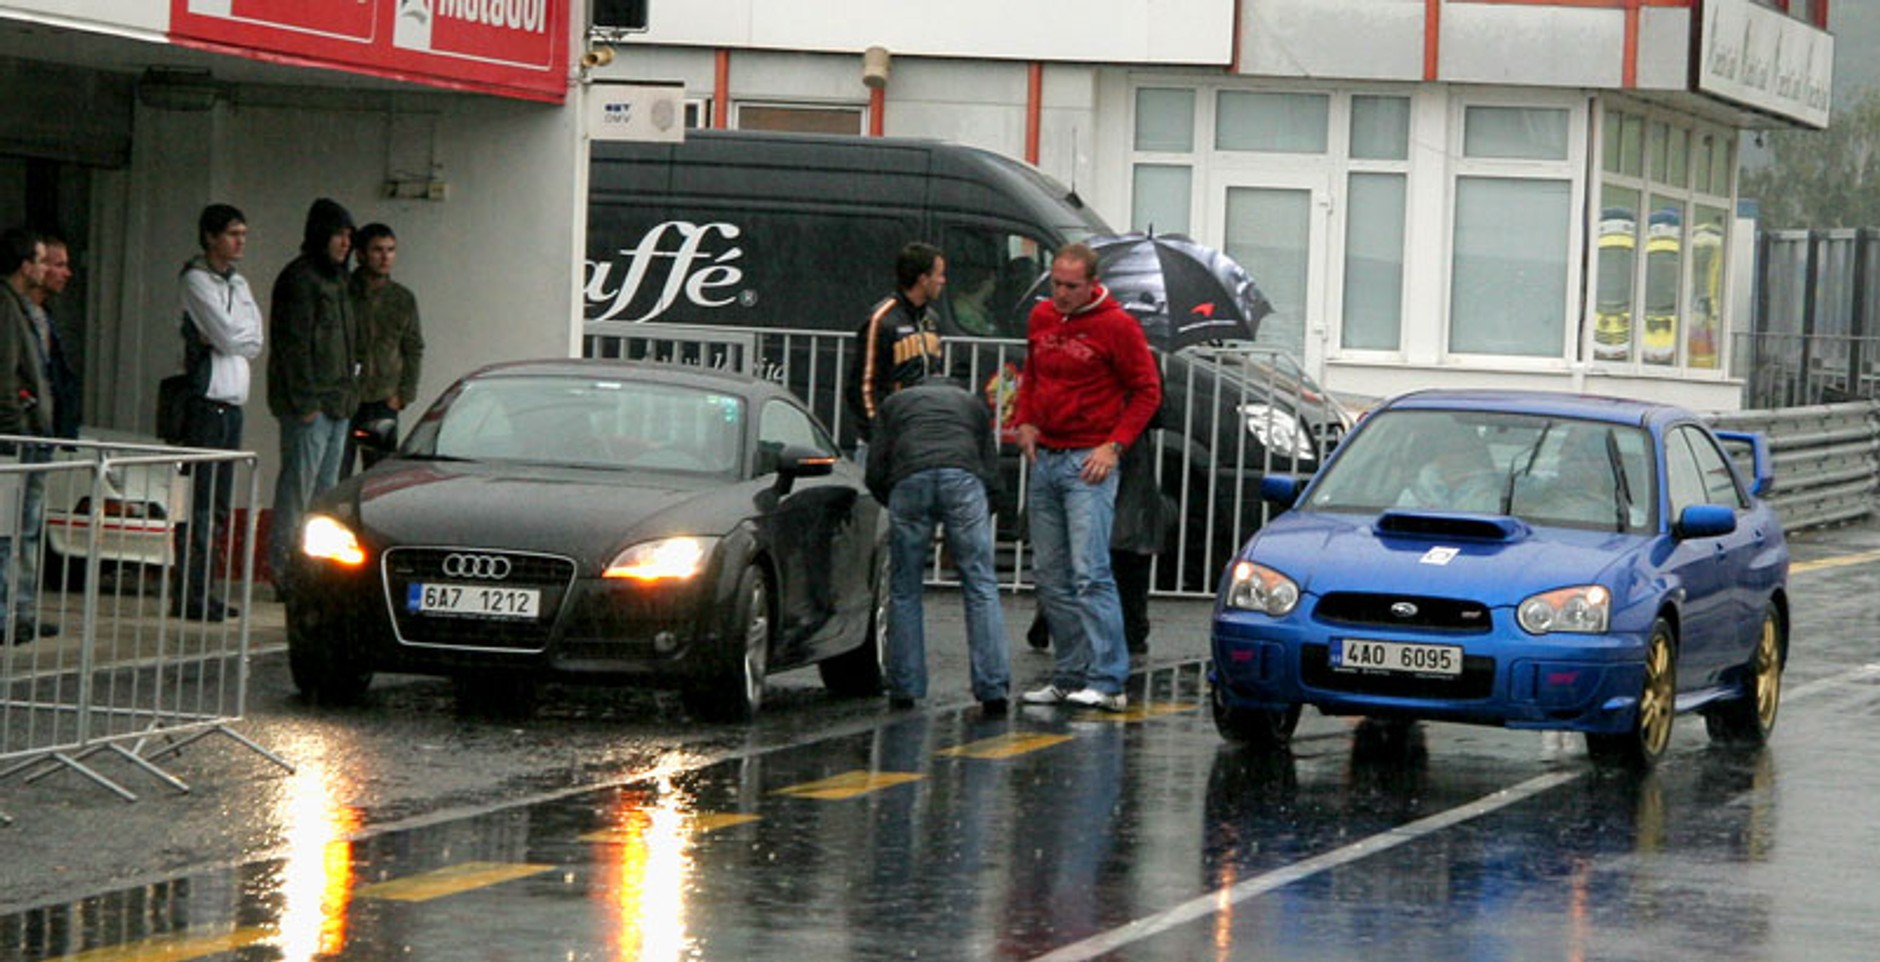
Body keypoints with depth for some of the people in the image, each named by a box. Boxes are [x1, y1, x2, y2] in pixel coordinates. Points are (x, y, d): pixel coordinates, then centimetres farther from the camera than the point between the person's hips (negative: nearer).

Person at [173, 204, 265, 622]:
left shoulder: (238, 283, 19)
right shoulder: (196, 280, -7)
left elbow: (253, 342, 8)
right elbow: (229, 337, -15)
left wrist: (225, 338, -7)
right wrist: (223, 339, 5)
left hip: (233, 402, 8)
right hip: (206, 400, -8)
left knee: (218, 505, 9)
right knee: (200, 502, -10)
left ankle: (204, 591, 12)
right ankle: (189, 593, -10)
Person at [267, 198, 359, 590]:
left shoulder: (334, 279, 19)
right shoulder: (300, 278, -10)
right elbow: (293, 344, -16)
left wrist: (349, 393, 17)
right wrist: (306, 401, -20)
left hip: (337, 402, 10)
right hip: (310, 402, -10)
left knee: (326, 488, 10)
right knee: (299, 484, -9)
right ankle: (284, 567, -7)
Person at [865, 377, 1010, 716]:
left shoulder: (895, 404, 32)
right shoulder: (972, 402, 34)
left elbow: (875, 472, 21)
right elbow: (992, 469, 24)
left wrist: (894, 504, 38)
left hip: (909, 481, 0)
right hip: (964, 478, 0)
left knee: (904, 589, 11)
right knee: (981, 585, 1)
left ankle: (904, 688, 10)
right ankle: (993, 689, -8)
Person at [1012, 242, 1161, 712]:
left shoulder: (1116, 325, -8)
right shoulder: (1041, 317, 10)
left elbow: (1147, 391, -4)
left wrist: (1114, 446, -13)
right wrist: (1025, 421, 9)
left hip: (1089, 463, -7)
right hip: (1045, 459, 7)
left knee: (1090, 572, -14)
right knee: (1050, 576, 6)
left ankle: (1107, 682, -15)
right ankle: (1070, 676, 12)